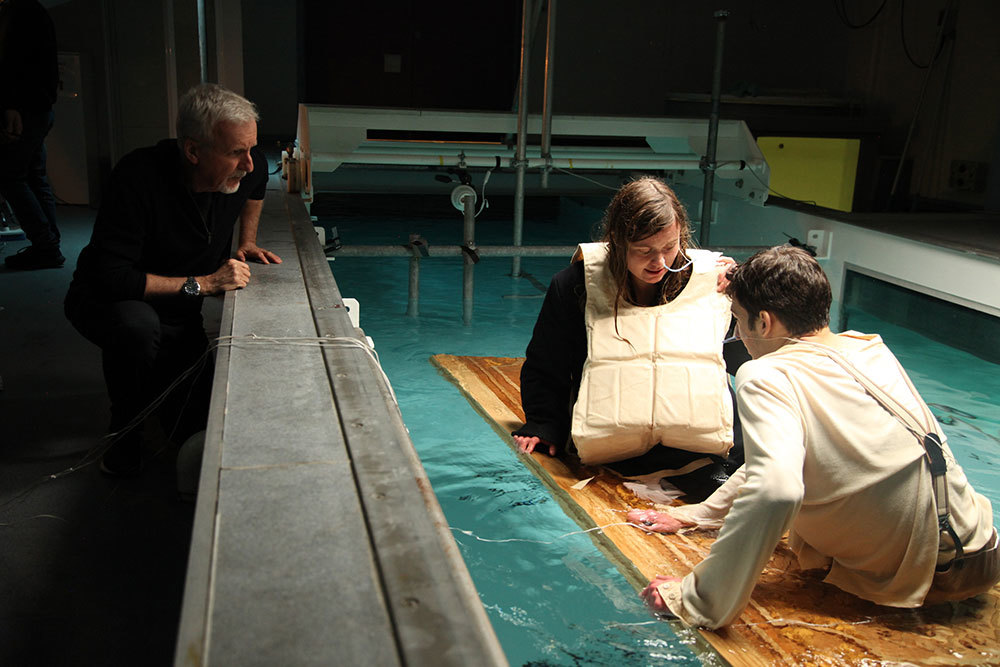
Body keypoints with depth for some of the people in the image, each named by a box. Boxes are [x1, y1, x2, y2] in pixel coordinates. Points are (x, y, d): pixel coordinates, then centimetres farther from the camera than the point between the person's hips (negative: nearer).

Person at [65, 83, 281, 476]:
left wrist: (247, 241, 4)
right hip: (106, 302, -5)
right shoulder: (139, 177, -34)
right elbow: (111, 277, -36)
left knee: (195, 426, 0)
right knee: (138, 324, -41)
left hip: (178, 314, 5)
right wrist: (202, 283, -34)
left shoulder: (249, 167, -16)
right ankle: (124, 431, -13)